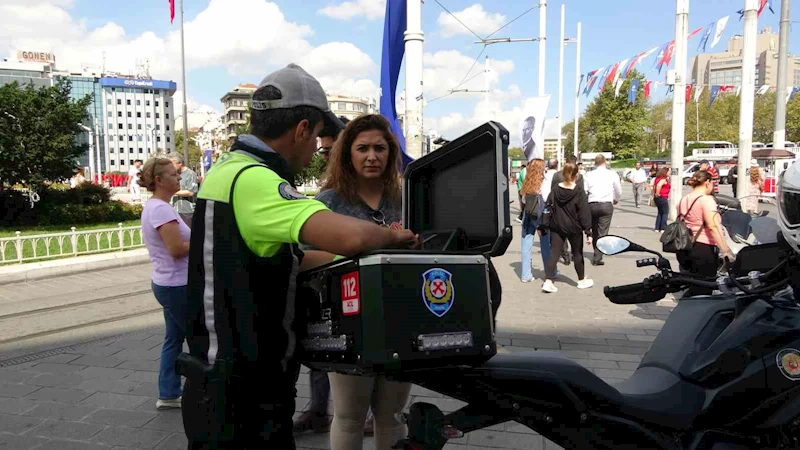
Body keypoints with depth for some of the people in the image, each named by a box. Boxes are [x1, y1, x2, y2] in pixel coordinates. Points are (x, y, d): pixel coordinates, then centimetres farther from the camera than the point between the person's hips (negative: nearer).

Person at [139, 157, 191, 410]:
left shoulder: (153, 206, 13)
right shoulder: (161, 208, -20)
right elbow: (177, 249, -25)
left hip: (168, 283, 10)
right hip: (177, 285, -10)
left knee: (174, 339, 15)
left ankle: (168, 395, 23)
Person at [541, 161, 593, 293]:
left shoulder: (555, 190, -1)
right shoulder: (579, 193, -12)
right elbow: (585, 214, -12)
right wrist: (588, 231, -8)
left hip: (556, 227, 3)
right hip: (574, 228, -3)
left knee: (554, 253, 3)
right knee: (577, 254, 13)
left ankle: (548, 281, -7)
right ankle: (582, 280, 29)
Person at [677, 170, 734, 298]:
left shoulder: (684, 200, 12)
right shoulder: (706, 199, -12)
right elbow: (713, 226, -24)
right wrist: (726, 251, -27)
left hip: (684, 249, 8)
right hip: (703, 249, -8)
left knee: (693, 288, 19)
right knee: (703, 291, 1)